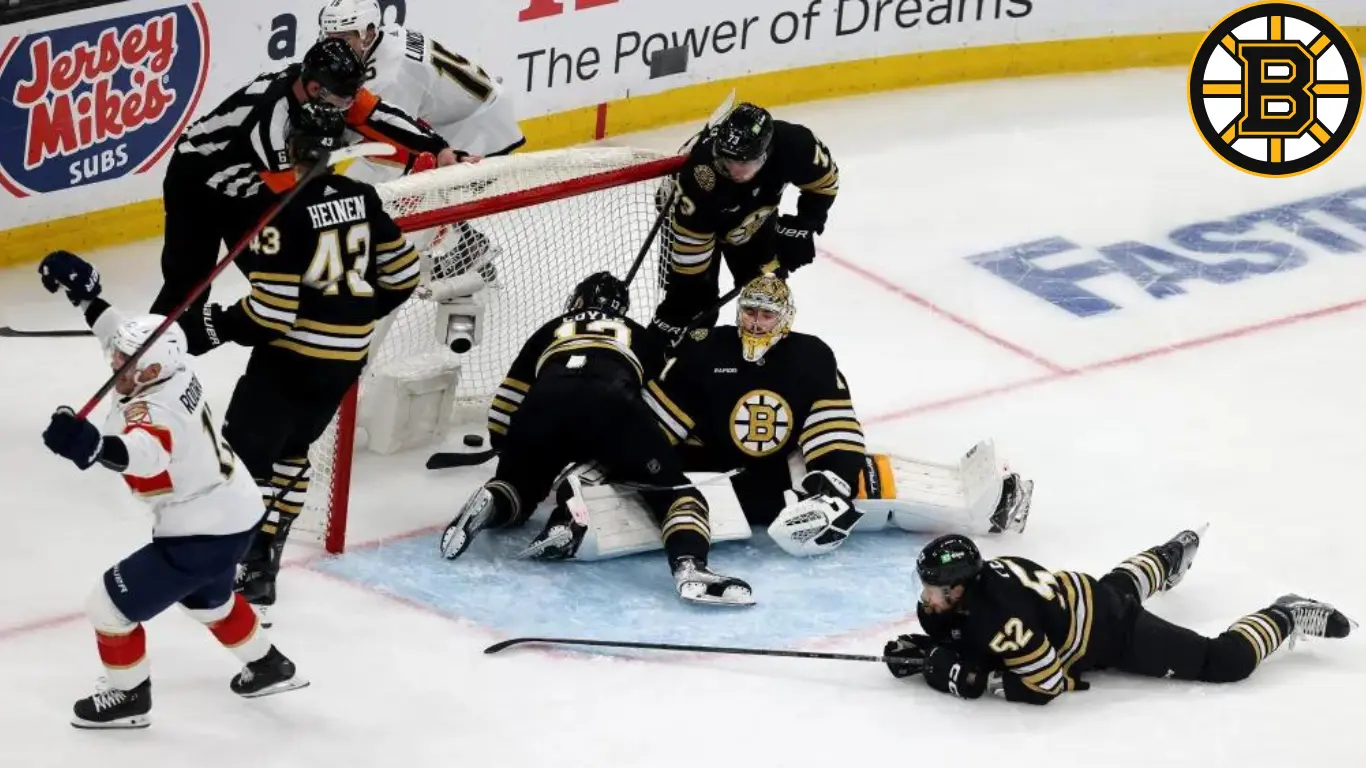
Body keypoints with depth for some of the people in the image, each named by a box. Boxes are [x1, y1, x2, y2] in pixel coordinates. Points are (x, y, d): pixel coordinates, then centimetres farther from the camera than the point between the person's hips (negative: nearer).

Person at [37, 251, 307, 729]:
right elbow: (123, 333, 11)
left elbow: (142, 452, -55)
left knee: (110, 604, 2)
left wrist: (92, 446, -73)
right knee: (206, 598, 37)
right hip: (235, 515, 10)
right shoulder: (171, 371, -6)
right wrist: (83, 291, 3)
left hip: (203, 535, -10)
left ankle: (129, 697, 20)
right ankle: (269, 668, 53)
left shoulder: (154, 412, -32)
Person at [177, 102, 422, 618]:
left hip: (293, 358, -8)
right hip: (347, 358, 8)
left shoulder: (286, 211, -19)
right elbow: (401, 275, 11)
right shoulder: (362, 197, 2)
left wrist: (210, 327, -10)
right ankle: (264, 555, 24)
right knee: (289, 449, 23)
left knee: (244, 453, 0)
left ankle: (252, 568, -5)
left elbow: (270, 311, -22)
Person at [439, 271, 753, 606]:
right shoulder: (639, 337, 38)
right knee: (673, 491, 4)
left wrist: (507, 453, 49)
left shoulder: (550, 332, 39)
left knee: (520, 489, 27)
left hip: (544, 403, 2)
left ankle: (490, 503, -8)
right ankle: (689, 567, -25)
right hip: (612, 405, -2)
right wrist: (648, 457, 51)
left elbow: (508, 402, 36)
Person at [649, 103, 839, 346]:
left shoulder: (793, 144, -38)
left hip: (754, 216, 4)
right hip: (699, 215, -4)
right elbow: (690, 249, -37)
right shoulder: (700, 176, -45)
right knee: (698, 298, -11)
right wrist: (674, 314, -35)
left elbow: (826, 180, -14)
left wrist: (803, 225, -20)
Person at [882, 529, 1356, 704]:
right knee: (1125, 583, 44)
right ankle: (1175, 555, 73)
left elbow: (1046, 685, -36)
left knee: (1224, 663, -6)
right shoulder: (972, 576, -15)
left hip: (1114, 634, -9)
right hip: (1086, 593, 9)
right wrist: (917, 652, -15)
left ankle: (1286, 619, 13)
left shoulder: (997, 617, -39)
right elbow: (948, 632, 4)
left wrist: (974, 679, -35)